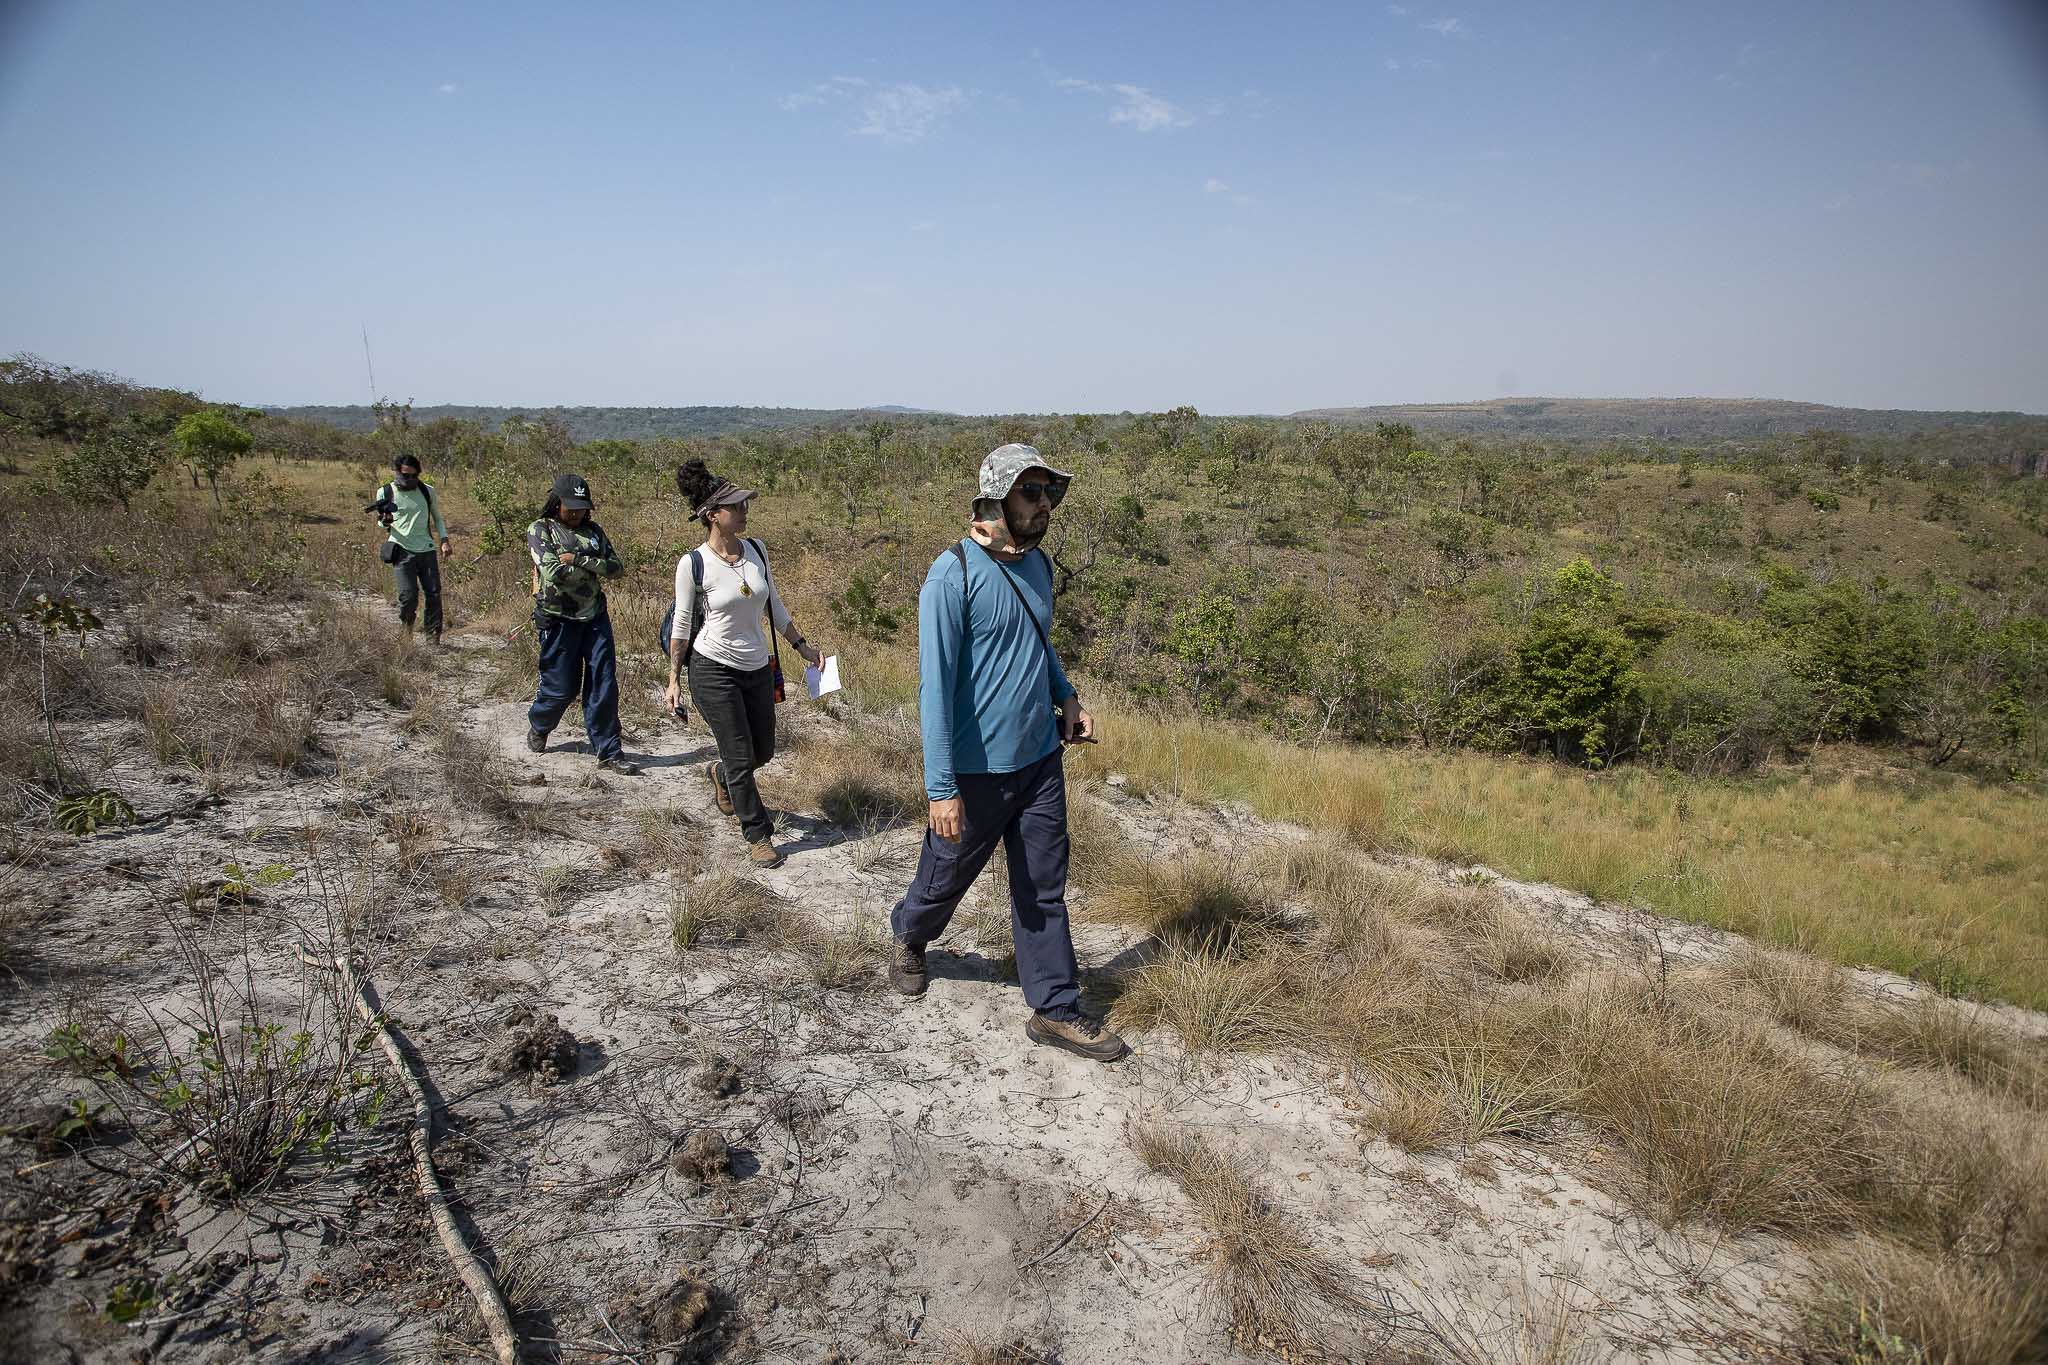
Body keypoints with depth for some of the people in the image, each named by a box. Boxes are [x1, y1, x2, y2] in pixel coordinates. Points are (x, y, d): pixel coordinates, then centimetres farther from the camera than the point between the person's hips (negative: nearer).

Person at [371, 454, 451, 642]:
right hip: (402, 551, -2)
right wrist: (386, 522, -12)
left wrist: (444, 540, 5)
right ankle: (406, 631, 16)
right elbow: (382, 523, 13)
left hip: (427, 550, 2)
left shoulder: (427, 491, 8)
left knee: (434, 594, -2)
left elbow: (437, 518, 19)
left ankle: (434, 637, 8)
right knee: (408, 595, -11)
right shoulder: (385, 493, 3)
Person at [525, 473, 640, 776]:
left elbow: (617, 567, -3)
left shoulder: (593, 531, 9)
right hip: (559, 619, -4)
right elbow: (553, 573, -19)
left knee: (604, 685, 0)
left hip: (595, 617, 4)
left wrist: (578, 560, -14)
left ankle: (608, 753, 7)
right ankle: (538, 727, 36)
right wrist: (594, 566, -7)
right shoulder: (540, 530, -5)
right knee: (562, 686, 5)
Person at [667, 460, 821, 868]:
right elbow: (682, 624, -5)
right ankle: (758, 836, 16)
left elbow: (774, 607, 12)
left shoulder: (756, 550, 0)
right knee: (741, 757, -1)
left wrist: (802, 646, 11)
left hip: (758, 669, 5)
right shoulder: (693, 564, -14)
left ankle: (720, 774, 49)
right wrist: (674, 678, -1)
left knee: (762, 752, 15)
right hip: (713, 670, -5)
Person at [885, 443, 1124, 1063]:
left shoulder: (1037, 564, 5)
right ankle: (908, 938, 47)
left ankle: (1055, 1010, 22)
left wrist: (1066, 695, 7)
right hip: (978, 770, -6)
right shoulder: (953, 575, -19)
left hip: (1041, 760, 6)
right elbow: (935, 685, -20)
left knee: (1043, 890, 11)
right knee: (947, 876, 16)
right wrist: (942, 788, -22)